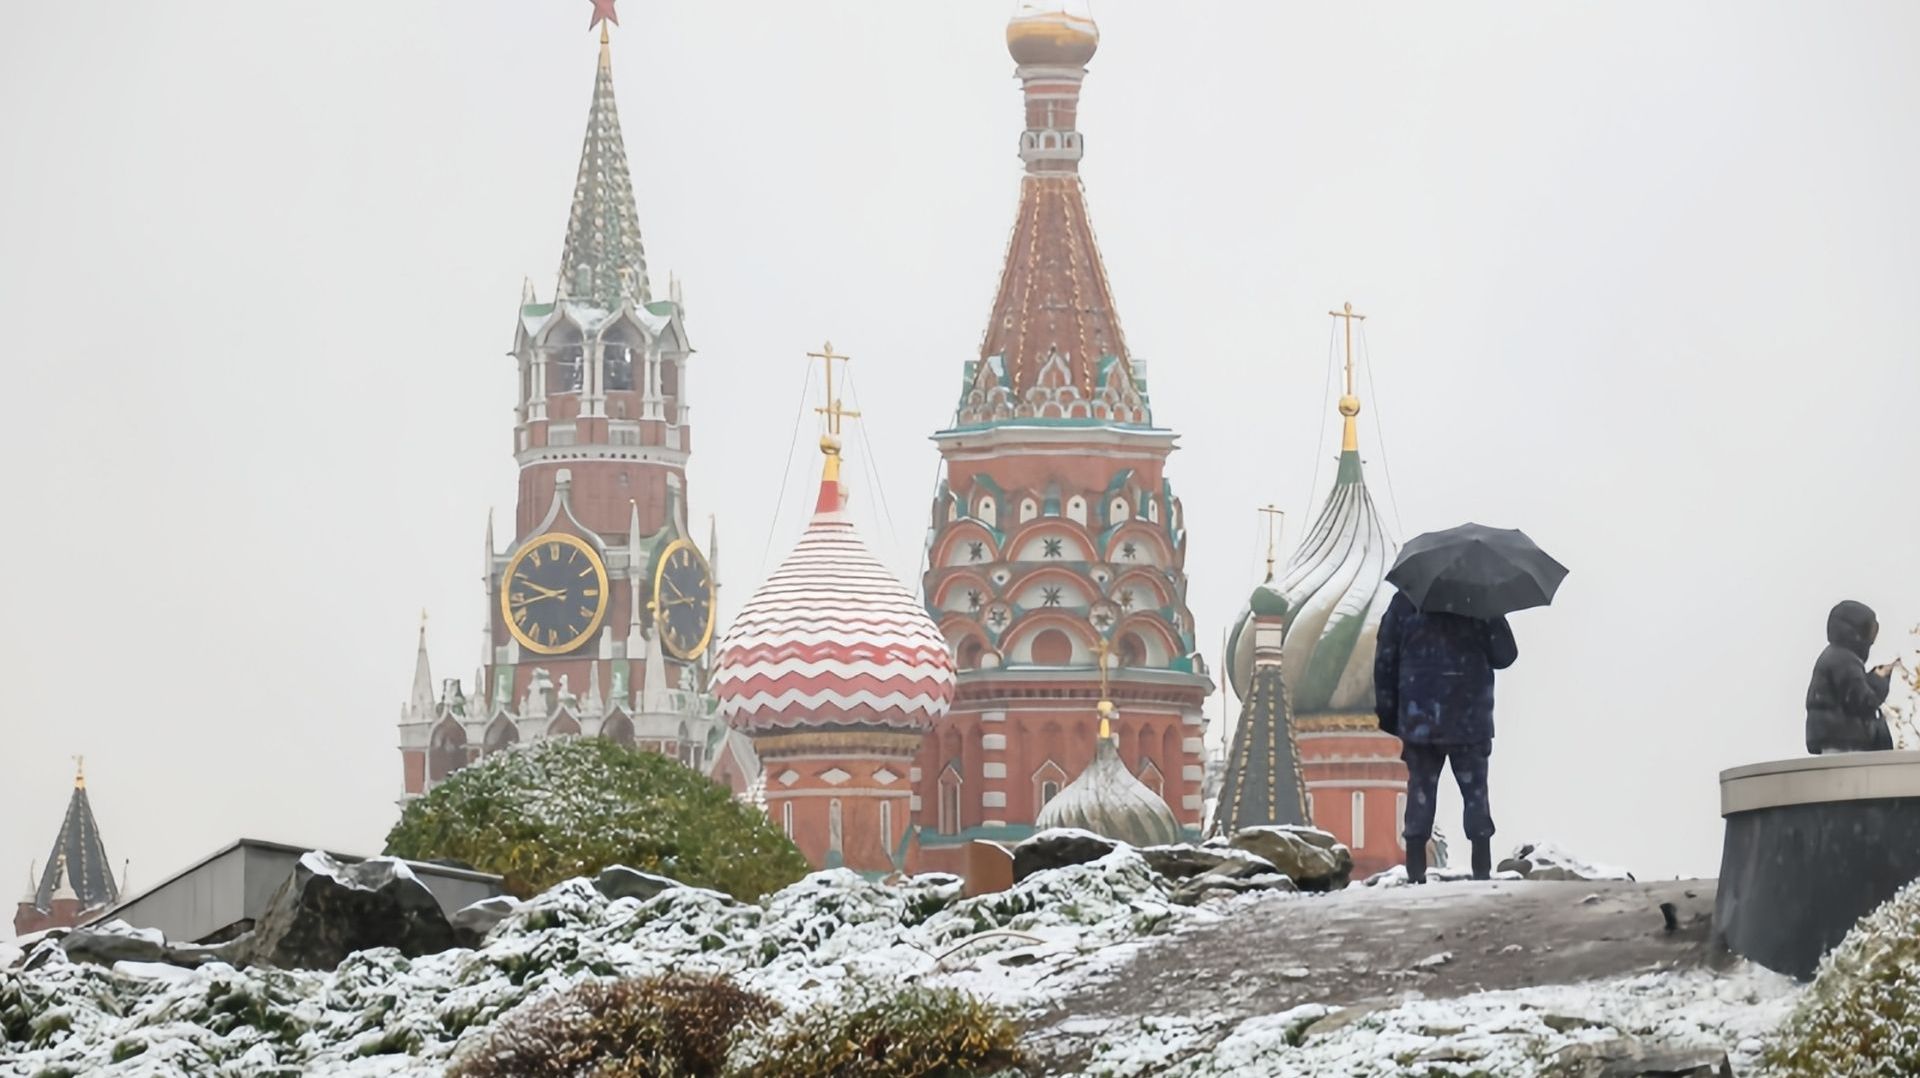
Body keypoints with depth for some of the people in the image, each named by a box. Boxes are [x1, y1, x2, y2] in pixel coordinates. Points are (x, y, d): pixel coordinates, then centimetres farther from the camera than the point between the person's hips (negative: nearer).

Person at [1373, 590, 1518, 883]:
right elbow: (1504, 656, 0)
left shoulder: (1404, 603, 0)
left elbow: (1384, 660, 2)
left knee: (1420, 794, 6)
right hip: (1469, 722, -1)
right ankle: (1482, 872, 4)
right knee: (1475, 795, 8)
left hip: (1418, 723, 1)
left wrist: (1387, 711, 10)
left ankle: (1416, 875, 0)